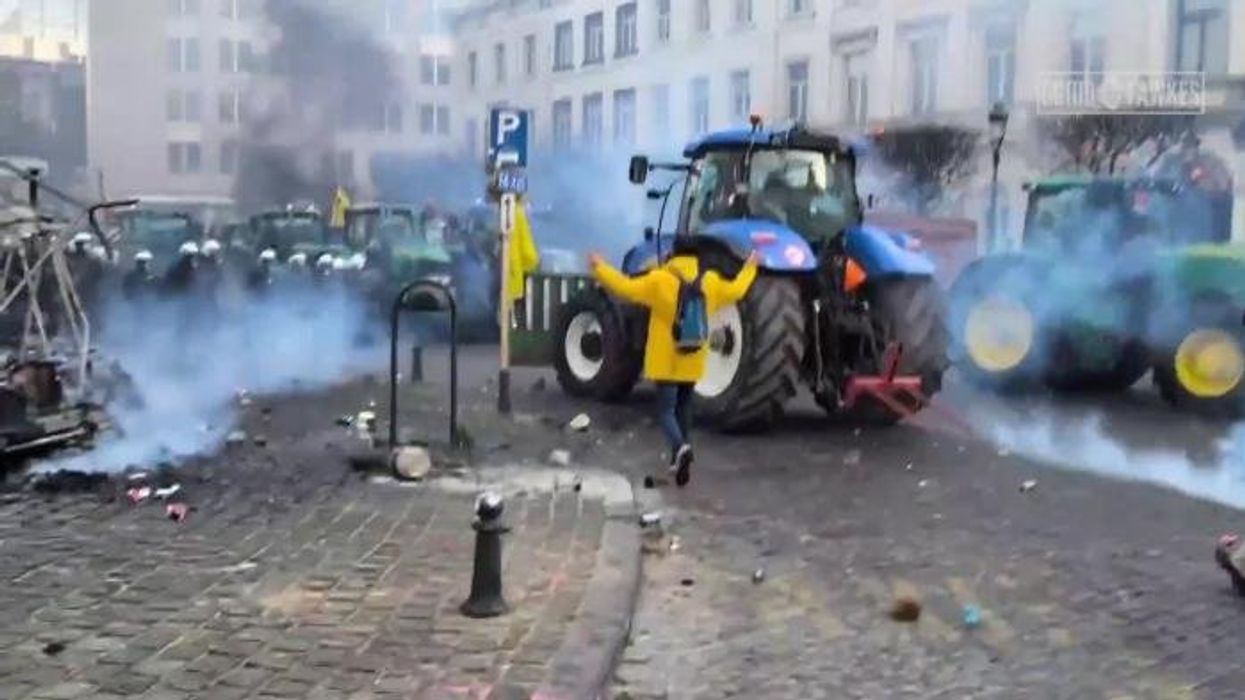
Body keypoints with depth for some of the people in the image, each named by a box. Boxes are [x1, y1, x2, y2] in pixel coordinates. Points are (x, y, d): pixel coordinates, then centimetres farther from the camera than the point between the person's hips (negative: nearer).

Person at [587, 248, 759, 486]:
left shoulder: (659, 281, -13)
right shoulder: (710, 281, 1)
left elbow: (626, 287, -13)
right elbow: (735, 290, 16)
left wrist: (599, 267, -2)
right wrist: (750, 267, 33)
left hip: (666, 362, -4)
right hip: (692, 361, 4)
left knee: (665, 410, -2)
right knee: (683, 407, 20)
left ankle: (680, 448, -29)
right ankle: (681, 457, 26)